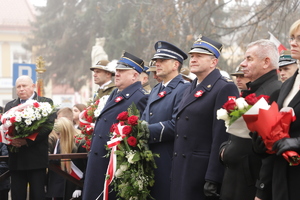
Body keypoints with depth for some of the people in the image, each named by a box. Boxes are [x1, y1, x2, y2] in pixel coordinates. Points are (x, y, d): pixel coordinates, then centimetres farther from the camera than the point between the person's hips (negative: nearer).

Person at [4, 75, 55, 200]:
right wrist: (10, 140, -13)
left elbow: (49, 125, -9)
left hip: (36, 159, -4)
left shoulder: (46, 103, 3)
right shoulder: (9, 106, 17)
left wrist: (27, 140, -18)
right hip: (16, 160, 4)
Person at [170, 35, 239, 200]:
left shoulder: (225, 89, -9)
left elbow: (222, 137, -17)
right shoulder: (190, 90, 19)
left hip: (203, 172, -8)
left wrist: (213, 179, -21)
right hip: (181, 171, 8)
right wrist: (175, 171, 13)